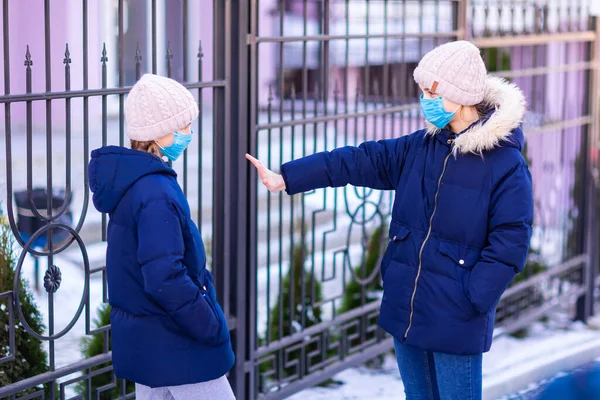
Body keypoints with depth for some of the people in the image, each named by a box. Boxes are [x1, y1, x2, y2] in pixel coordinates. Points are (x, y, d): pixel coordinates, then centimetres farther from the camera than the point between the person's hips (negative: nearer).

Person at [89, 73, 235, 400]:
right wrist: (212, 328, -18)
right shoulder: (155, 193, -24)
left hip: (140, 339, 9)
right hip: (175, 346, -9)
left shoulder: (127, 180, 6)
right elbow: (165, 279, -28)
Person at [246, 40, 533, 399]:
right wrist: (285, 178, -3)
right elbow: (359, 161, 3)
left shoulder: (507, 165, -12)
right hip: (406, 308, 6)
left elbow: (510, 243, -14)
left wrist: (471, 300, -19)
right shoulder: (421, 147, 6)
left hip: (456, 320, -6)